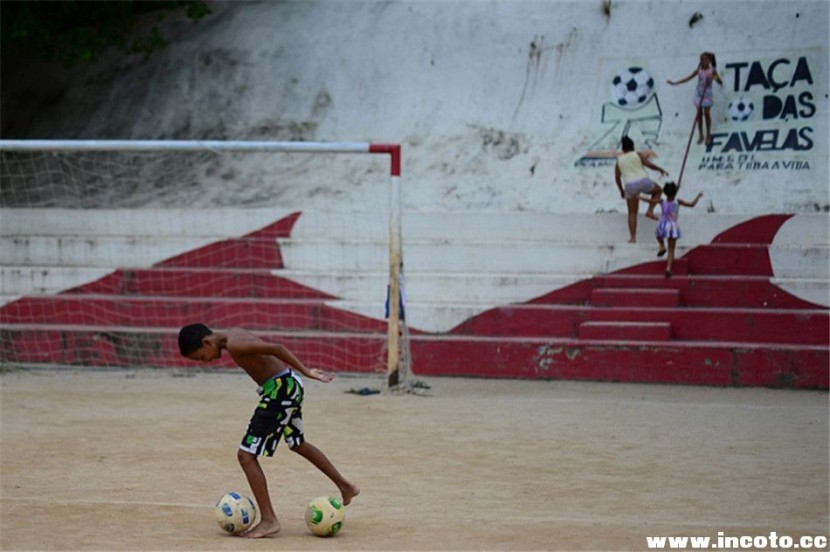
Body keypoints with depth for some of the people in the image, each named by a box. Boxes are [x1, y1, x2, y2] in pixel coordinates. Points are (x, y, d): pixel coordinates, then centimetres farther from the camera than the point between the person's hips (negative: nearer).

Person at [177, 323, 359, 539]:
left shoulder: (234, 345, -20)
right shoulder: (234, 335, 10)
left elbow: (276, 349, -26)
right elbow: (274, 350, 16)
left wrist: (306, 371, -22)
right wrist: (302, 371, 18)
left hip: (280, 389, -10)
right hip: (289, 384, 10)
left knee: (246, 455, -7)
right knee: (298, 444, 31)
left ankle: (269, 520, -5)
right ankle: (346, 486, 45)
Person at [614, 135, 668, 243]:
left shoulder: (619, 160, 14)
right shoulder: (637, 155, 7)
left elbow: (617, 177, 14)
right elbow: (649, 164, -4)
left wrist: (621, 190, 26)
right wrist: (661, 170, 11)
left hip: (630, 185, 2)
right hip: (643, 181, -2)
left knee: (632, 213, 10)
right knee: (658, 190, 29)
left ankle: (633, 237, 3)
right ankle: (650, 210, 8)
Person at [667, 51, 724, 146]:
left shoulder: (712, 71, -12)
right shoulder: (698, 70, -4)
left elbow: (720, 82, -14)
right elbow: (687, 79, 1)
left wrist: (717, 79, -38)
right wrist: (674, 83, -2)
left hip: (707, 95, -3)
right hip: (699, 94, 3)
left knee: (706, 113, 1)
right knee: (699, 113, 7)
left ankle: (708, 135, 15)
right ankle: (700, 134, 19)